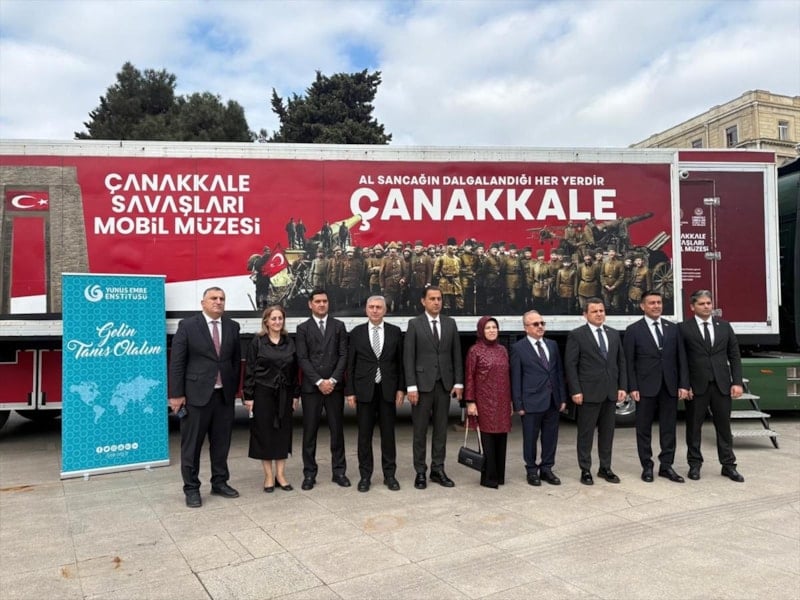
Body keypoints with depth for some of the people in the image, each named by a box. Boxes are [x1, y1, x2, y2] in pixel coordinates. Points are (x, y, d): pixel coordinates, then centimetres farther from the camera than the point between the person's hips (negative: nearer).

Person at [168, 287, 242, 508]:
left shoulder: (232, 326, 7)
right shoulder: (187, 325, -4)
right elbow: (177, 362, -6)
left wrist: (234, 389, 7)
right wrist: (176, 394, -9)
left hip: (224, 395, 4)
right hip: (196, 394, -4)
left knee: (221, 442, 12)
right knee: (192, 444, 5)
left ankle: (220, 482, 26)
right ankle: (191, 488, 17)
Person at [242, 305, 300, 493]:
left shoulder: (289, 342, 6)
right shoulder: (257, 342, -4)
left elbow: (294, 370, 8)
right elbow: (249, 370, -5)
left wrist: (296, 394, 5)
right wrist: (248, 395, -10)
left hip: (284, 394, 3)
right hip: (263, 393, -3)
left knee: (283, 432, 6)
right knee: (264, 432, 3)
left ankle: (281, 474, 16)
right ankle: (269, 475, 13)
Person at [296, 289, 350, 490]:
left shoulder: (339, 326, 9)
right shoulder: (303, 328, 6)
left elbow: (343, 355, 2)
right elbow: (302, 359, -2)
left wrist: (333, 380, -9)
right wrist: (319, 381, -11)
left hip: (335, 386, 1)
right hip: (311, 387, -1)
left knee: (337, 430, 6)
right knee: (309, 432, 3)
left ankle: (339, 471, 15)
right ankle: (309, 474, 13)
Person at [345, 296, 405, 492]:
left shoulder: (395, 332, 4)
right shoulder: (357, 332, 3)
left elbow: (400, 362, 5)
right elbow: (350, 364, 2)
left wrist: (401, 388, -1)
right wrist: (349, 391, -3)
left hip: (388, 390, 0)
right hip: (364, 390, 0)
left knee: (388, 433, 7)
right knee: (364, 434, 6)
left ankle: (390, 475, 18)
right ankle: (365, 476, 16)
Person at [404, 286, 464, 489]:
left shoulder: (450, 323, 8)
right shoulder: (414, 324, -2)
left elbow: (457, 354, 8)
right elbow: (408, 357, -5)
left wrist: (458, 382, 2)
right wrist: (411, 386, -11)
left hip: (444, 383, 3)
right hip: (422, 383, -3)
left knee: (441, 429, 9)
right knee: (420, 430, 4)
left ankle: (438, 470, 20)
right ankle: (420, 472, 14)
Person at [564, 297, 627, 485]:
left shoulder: (614, 334, 11)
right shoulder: (576, 335, -5)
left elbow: (621, 362, 12)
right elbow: (570, 365, -8)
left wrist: (622, 387, 4)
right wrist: (575, 391, -13)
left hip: (611, 392, 5)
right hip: (588, 392, -5)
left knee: (607, 432, 12)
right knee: (586, 433, 3)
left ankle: (605, 468, 24)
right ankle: (585, 470, 13)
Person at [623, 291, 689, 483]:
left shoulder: (673, 328, 9)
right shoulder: (633, 330, -1)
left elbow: (681, 358, 8)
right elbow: (629, 362, -4)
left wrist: (684, 384, 0)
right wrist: (632, 388, -10)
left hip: (670, 386, 3)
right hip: (645, 387, -3)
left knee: (668, 428, 7)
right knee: (644, 428, 5)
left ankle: (666, 466, 18)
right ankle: (647, 467, 15)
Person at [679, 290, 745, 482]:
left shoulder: (724, 326, 9)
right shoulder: (684, 328, -3)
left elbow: (734, 356, 9)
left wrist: (737, 382, 0)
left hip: (721, 384, 3)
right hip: (696, 385, -3)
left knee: (724, 425, 9)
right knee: (694, 426, 6)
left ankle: (728, 465, 21)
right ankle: (694, 464, 18)